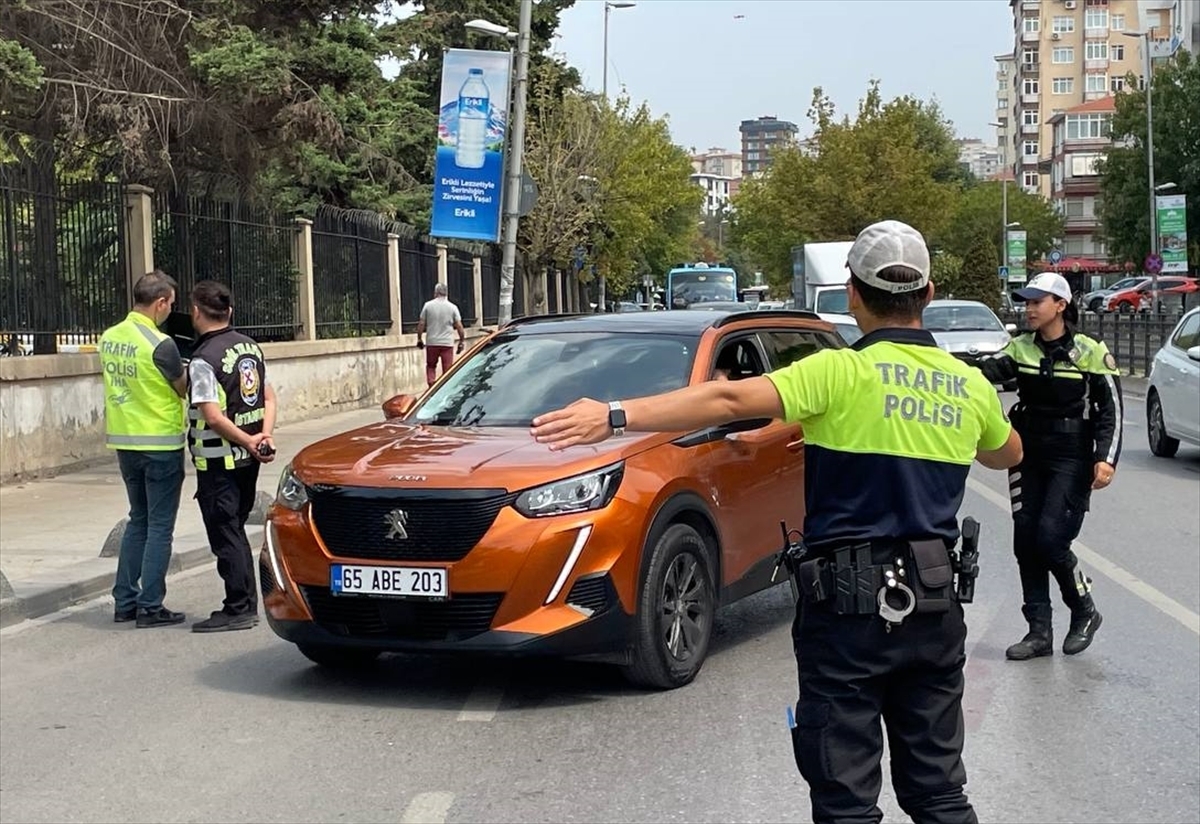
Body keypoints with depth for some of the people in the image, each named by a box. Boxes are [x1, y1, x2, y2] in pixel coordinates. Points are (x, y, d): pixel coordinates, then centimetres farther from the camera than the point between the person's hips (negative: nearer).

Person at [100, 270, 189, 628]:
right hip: (160, 444, -7)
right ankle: (150, 608, 4)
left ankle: (125, 601, 19)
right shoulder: (160, 345, -19)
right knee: (159, 528, 2)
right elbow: (183, 389, -7)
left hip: (124, 442, 7)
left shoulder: (108, 338, 3)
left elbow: (118, 384, 11)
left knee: (137, 520, 18)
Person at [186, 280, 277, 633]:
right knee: (235, 529, 17)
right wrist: (265, 435, -3)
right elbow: (269, 396, 9)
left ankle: (238, 610, 2)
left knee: (225, 534, -1)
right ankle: (247, 604, 22)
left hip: (218, 461, -8)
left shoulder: (203, 359, -17)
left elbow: (213, 417, -22)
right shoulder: (250, 346, 8)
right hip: (248, 458, 8)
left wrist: (247, 441, -12)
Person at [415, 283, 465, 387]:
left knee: (430, 366, 15)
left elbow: (421, 324, 0)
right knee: (447, 370, 5)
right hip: (447, 343, 0)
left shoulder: (428, 305, -1)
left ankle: (431, 384, -2)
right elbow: (459, 326, -3)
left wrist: (419, 339, 10)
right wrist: (462, 341, 6)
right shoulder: (452, 307, -1)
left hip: (432, 343, 0)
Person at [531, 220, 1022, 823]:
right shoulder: (970, 385, 6)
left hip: (851, 600, -5)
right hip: (935, 600, 5)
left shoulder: (844, 373, -12)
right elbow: (1007, 453, 26)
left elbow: (729, 400, -22)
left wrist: (614, 416, -23)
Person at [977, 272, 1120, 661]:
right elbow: (989, 369, -15)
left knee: (1050, 539, -13)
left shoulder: (1091, 353, -5)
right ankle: (1039, 632, 13)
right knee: (1025, 543, 3)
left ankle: (1085, 612, 13)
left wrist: (1106, 458, -18)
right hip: (1029, 457, 5)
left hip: (1072, 459, -5)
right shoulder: (1021, 349, 4)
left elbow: (1110, 410, -5)